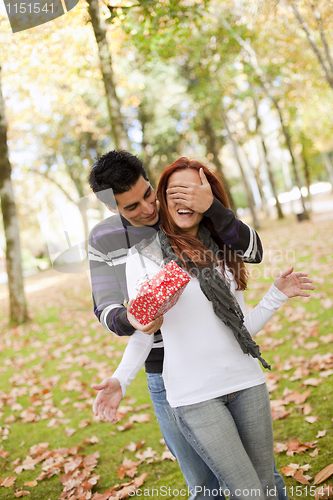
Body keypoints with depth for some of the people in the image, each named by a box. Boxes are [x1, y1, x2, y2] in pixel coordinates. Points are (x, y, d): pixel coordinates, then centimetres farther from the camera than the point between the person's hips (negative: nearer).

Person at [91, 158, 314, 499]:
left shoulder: (222, 255, 10)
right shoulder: (144, 259, -3)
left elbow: (241, 328, 12)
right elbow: (142, 332, 0)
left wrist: (277, 295, 4)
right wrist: (120, 381, -14)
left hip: (246, 382, 5)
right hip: (193, 396, -4)